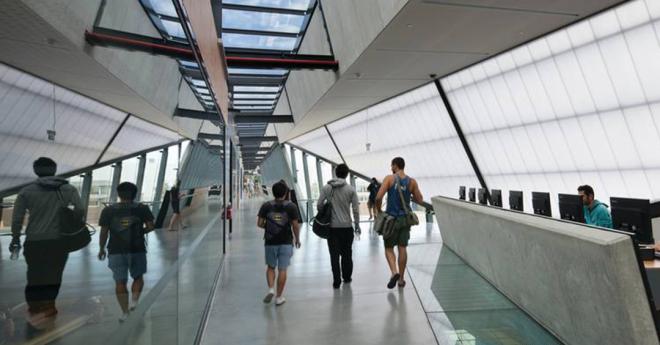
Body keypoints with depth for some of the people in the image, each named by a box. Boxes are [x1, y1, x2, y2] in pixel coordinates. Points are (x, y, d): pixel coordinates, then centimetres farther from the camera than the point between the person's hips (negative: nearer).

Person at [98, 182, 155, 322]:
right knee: (138, 277, 19)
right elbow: (150, 226, -6)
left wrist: (101, 249, 10)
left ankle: (125, 312, 9)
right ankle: (134, 300, 0)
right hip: (137, 249, 0)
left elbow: (104, 232, -1)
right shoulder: (142, 208, -2)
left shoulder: (108, 210, 0)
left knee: (120, 282, 9)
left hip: (116, 251, 0)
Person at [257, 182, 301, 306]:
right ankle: (279, 297, 12)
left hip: (270, 242, 1)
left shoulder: (266, 206, -3)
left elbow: (259, 223, -2)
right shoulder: (291, 206, -6)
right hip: (286, 242, -1)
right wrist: (297, 239, 8)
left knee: (270, 267, 19)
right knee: (282, 269, 6)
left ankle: (271, 289, 1)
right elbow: (295, 225, -6)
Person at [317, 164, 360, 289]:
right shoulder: (350, 189, -4)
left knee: (334, 254, 5)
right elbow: (356, 210, -4)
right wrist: (357, 224, 8)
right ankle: (347, 277, 26)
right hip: (347, 226, 0)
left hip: (332, 226, 0)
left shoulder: (326, 188, -2)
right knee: (347, 253, 15)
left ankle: (336, 281, 5)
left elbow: (319, 205, -5)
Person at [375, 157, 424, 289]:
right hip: (405, 218, 3)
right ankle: (401, 279, 18)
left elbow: (378, 197, -18)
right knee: (402, 248, 11)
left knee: (389, 248, 8)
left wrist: (379, 211, -1)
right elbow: (420, 200, 5)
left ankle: (394, 272, -13)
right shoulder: (412, 181, 1)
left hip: (391, 218, -3)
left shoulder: (389, 178, -9)